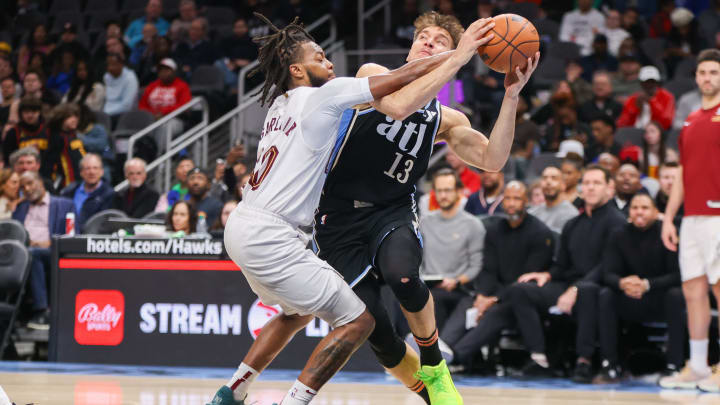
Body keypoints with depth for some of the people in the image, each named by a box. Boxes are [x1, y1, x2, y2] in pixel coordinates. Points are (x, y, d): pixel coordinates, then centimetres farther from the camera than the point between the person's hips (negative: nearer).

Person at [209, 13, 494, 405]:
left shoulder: (281, 103, 16)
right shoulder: (323, 96, -8)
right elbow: (397, 81, -8)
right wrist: (461, 53, -1)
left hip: (241, 226, 10)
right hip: (268, 236, -10)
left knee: (298, 312, 32)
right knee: (358, 319, -6)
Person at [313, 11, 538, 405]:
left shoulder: (445, 120, 9)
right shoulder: (373, 75, -1)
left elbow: (492, 160, -6)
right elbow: (398, 106, -24)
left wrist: (511, 95, -15)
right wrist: (461, 57, -24)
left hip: (393, 212, 2)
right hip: (341, 215, -2)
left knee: (401, 276, -32)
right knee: (371, 321, -13)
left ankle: (434, 366, -6)